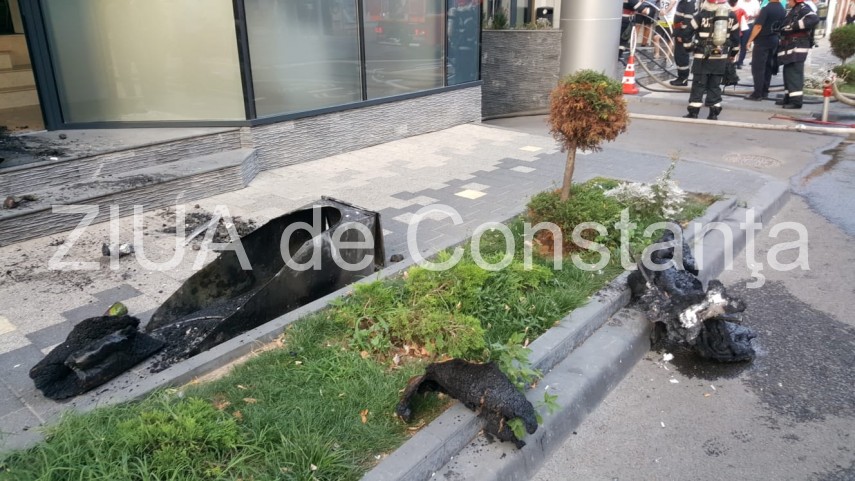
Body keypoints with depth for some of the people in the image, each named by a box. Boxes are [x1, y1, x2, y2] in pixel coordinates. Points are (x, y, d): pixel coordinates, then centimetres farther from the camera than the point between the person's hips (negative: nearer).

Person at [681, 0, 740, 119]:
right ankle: (714, 113, 10)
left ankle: (693, 112, -1)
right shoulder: (731, 15, 6)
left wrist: (688, 46, 10)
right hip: (721, 58, 3)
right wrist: (733, 54, 21)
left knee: (698, 84, 1)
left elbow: (689, 31, -5)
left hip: (702, 56, -3)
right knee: (715, 85, 10)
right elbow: (735, 37, 11)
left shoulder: (702, 14, -6)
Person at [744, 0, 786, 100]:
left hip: (762, 41, -8)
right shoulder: (783, 10, 8)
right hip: (774, 41, 8)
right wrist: (776, 36, 22)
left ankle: (757, 94, -8)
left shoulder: (766, 9, -16)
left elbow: (758, 26, -19)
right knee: (768, 67, 13)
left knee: (758, 68, -5)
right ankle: (764, 91, 16)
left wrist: (750, 40, -12)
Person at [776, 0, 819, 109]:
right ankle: (788, 97, 23)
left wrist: (794, 25, -26)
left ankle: (796, 100, -16)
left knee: (795, 73, -14)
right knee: (788, 72, 14)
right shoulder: (793, 10, 21)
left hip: (798, 47, -10)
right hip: (790, 47, 10)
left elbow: (814, 19, -27)